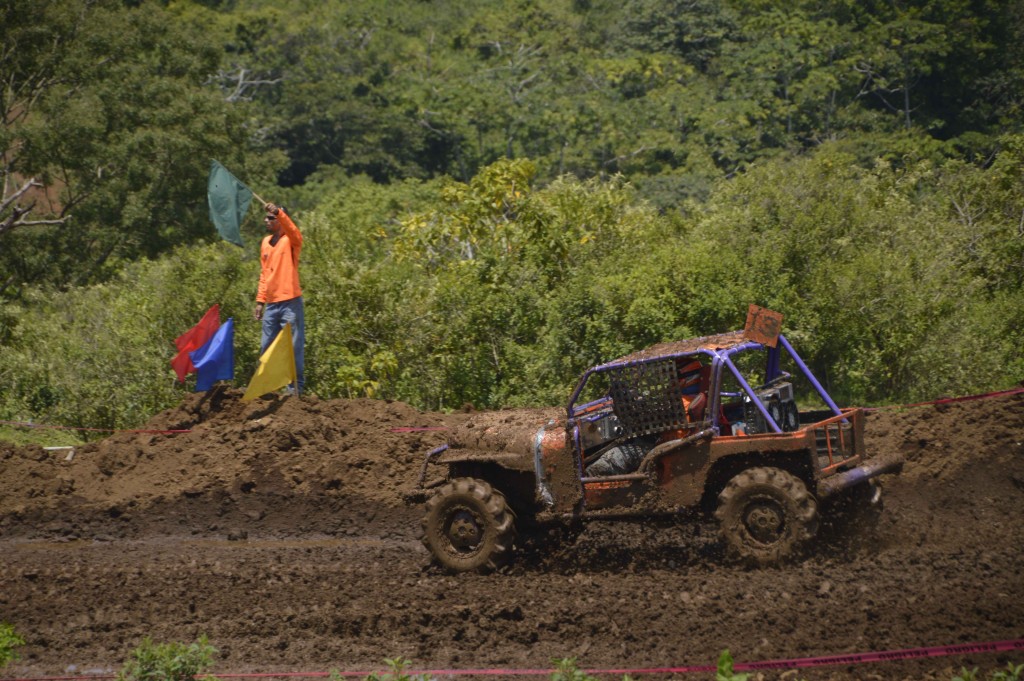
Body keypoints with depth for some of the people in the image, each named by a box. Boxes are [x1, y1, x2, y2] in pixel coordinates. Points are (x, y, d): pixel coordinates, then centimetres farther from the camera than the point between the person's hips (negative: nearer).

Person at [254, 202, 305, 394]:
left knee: (293, 346, -5)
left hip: (290, 302, -7)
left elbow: (294, 232, -30)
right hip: (271, 304, 7)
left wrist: (279, 212, -43)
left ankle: (296, 385, 1)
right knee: (266, 346, 11)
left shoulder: (290, 240, -5)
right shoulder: (265, 242, 15)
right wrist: (260, 300, 17)